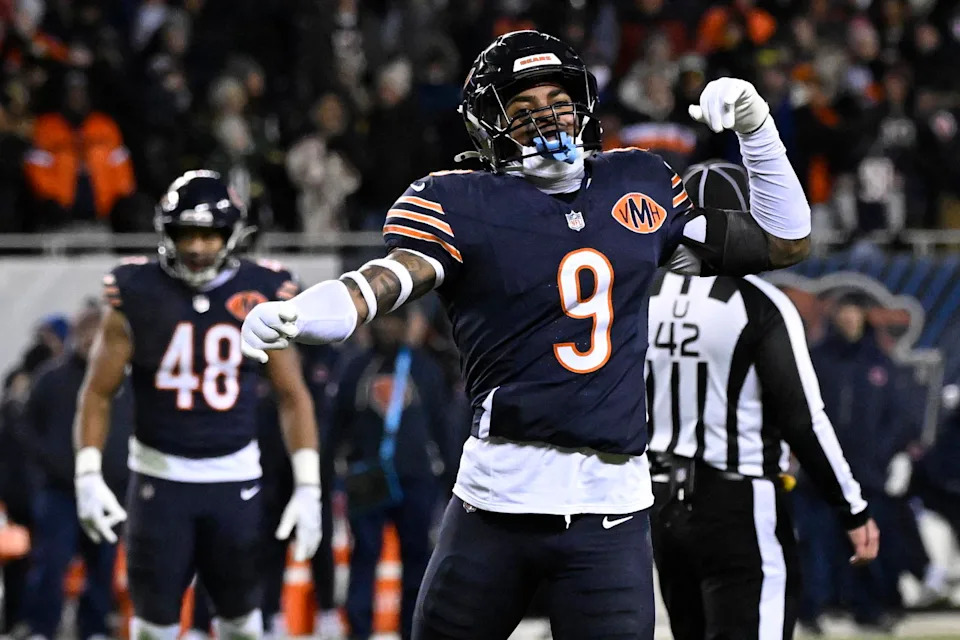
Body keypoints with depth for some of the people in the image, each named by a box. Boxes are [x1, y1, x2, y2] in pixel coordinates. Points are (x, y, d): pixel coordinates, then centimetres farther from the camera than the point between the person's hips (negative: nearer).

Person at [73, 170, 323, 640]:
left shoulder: (261, 295, -2)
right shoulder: (137, 296, -5)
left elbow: (292, 395, 4)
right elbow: (98, 393, 0)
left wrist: (307, 486, -3)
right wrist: (88, 474, -10)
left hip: (235, 478, 1)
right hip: (160, 476, -1)